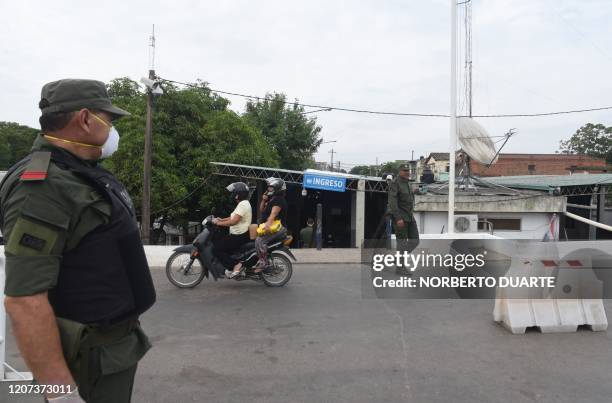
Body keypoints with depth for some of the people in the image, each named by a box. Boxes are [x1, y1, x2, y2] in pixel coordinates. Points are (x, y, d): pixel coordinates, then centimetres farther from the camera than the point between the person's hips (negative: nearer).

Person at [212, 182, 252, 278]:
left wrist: (218, 223, -18)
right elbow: (233, 217, 18)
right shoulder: (243, 203, 16)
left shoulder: (243, 204, -18)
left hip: (239, 236, -11)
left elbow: (233, 221, -26)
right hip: (239, 234, 11)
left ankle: (236, 265, -16)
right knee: (219, 243, 19)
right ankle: (232, 266, 15)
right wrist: (221, 219, 7)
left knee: (216, 249, -12)